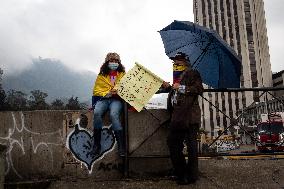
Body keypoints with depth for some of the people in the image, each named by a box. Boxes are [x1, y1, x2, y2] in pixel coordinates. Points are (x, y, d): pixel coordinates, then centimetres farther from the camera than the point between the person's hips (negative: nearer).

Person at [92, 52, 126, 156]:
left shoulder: (123, 75, 17)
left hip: (117, 99, -1)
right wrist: (107, 93, -11)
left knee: (114, 114, -34)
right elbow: (96, 90, 8)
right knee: (97, 113, -31)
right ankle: (96, 144, -22)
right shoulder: (101, 76, 17)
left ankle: (121, 145, -31)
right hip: (103, 99, 1)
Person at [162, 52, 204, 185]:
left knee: (191, 145, -3)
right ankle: (181, 173, 24)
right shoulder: (177, 77, 22)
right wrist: (168, 87, 18)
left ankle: (191, 176, 8)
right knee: (172, 143, 12)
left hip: (189, 116, -9)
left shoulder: (192, 74, 0)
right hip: (177, 117, 9)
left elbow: (199, 89, -15)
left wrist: (181, 88, -16)